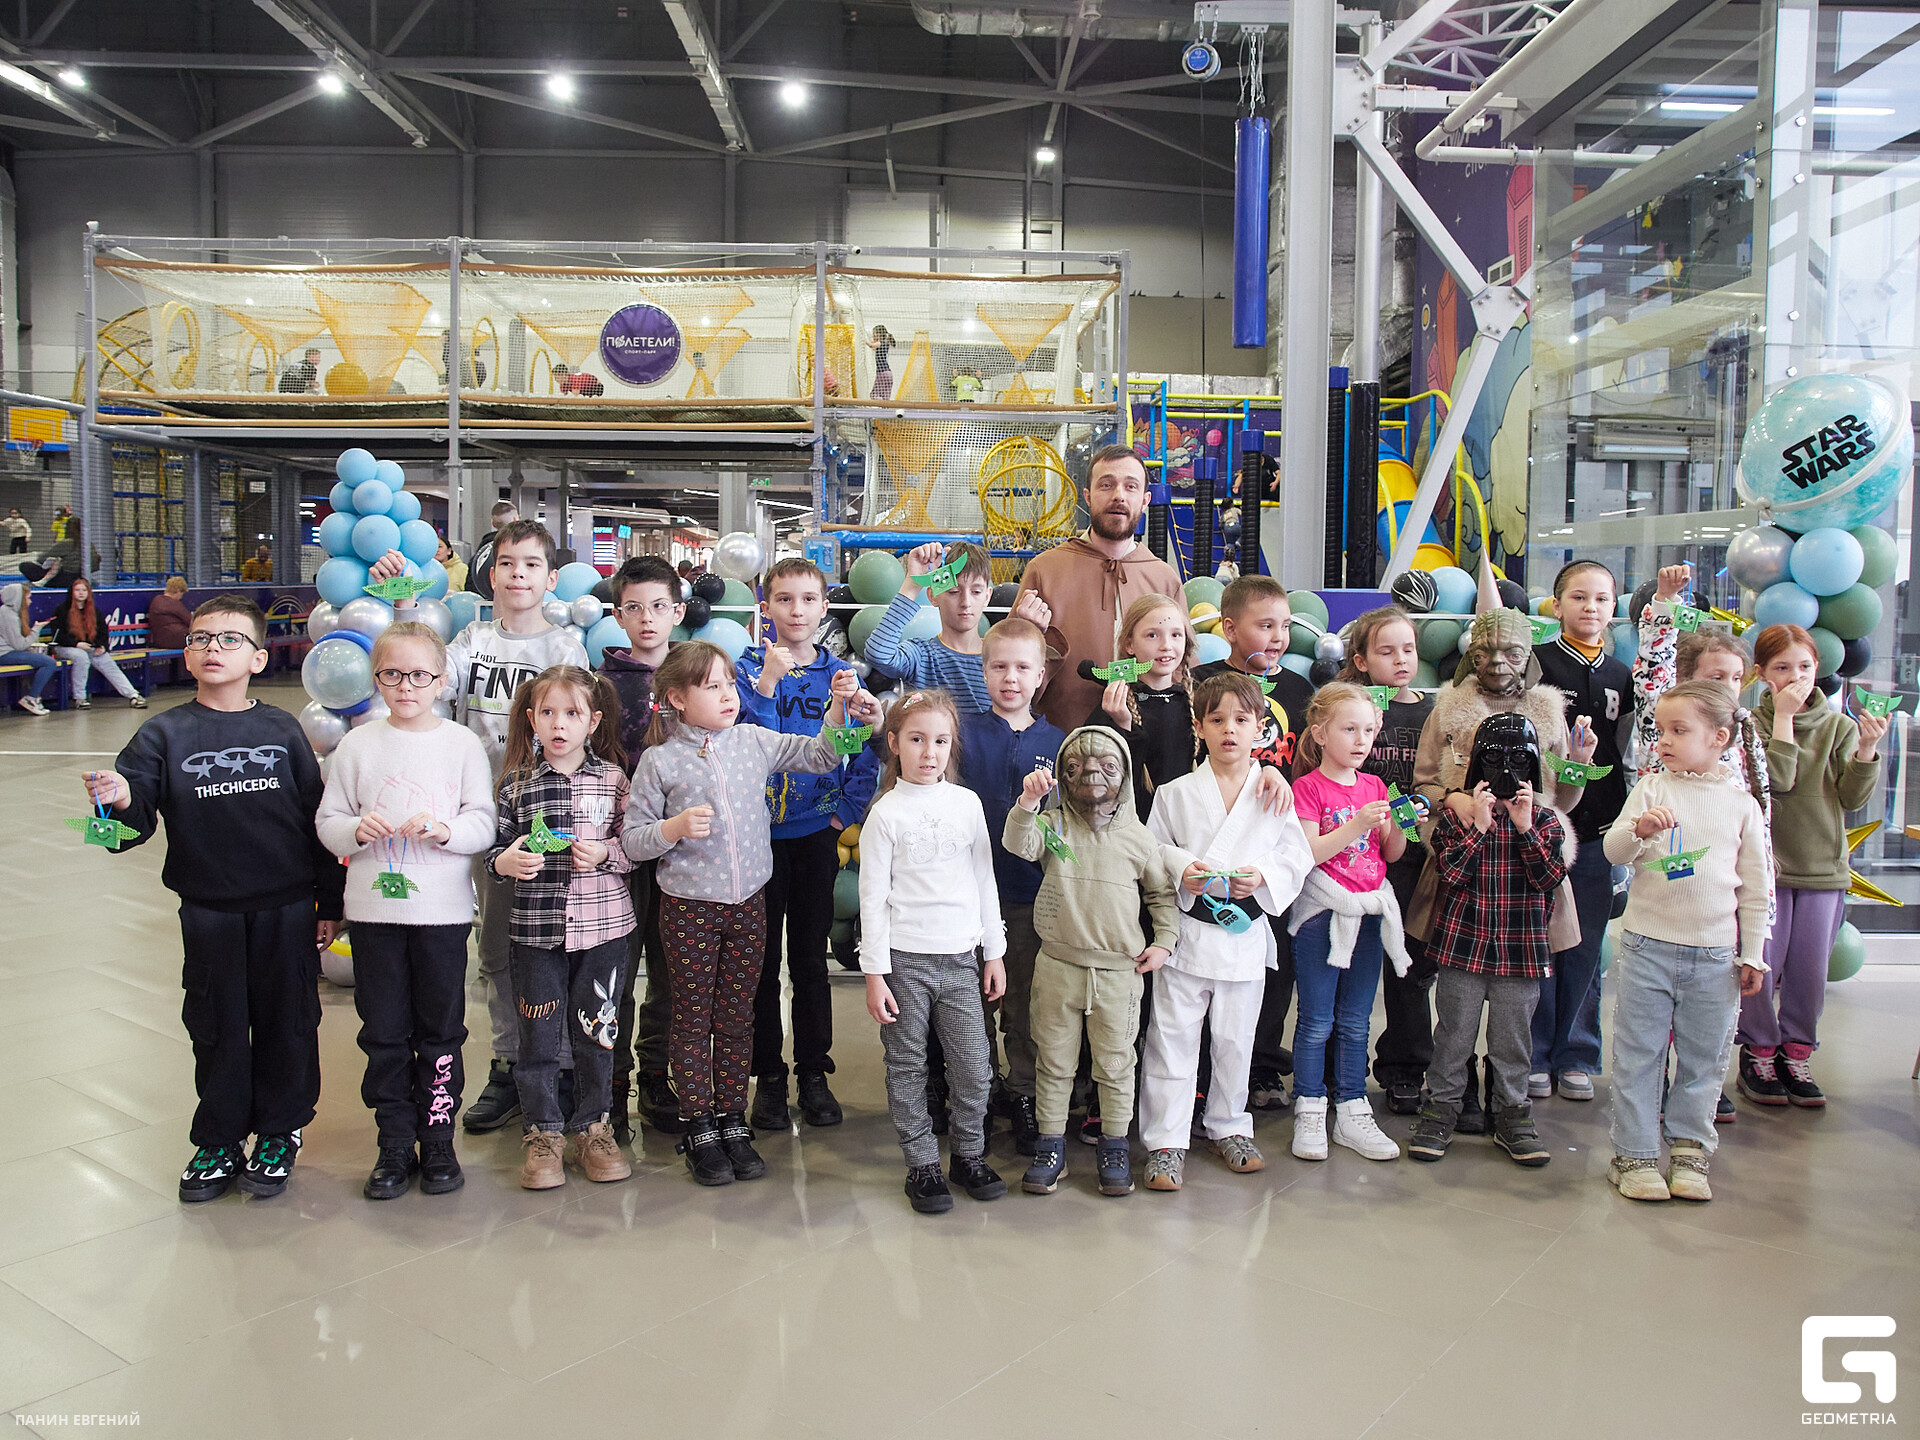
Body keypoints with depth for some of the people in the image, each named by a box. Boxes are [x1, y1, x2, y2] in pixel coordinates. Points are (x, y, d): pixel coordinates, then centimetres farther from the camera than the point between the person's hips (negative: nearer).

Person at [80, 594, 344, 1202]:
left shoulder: (283, 730, 0)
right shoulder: (164, 734, -2)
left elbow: (318, 818, 4)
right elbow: (134, 824, -7)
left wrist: (328, 904, 5)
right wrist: (121, 803, -31)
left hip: (287, 907, 0)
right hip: (209, 911, 0)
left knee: (287, 1023, 9)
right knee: (217, 1027, 12)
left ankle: (278, 1135, 27)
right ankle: (220, 1142, 29)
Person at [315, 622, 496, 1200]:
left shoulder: (462, 743, 0)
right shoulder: (358, 744, 4)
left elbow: (484, 825, -3)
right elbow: (327, 822, 6)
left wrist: (444, 830, -21)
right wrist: (356, 830, -14)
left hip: (442, 911, -1)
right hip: (374, 908, 2)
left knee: (441, 1029, 8)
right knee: (384, 1032, 9)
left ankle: (438, 1139, 22)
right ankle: (395, 1144, 22)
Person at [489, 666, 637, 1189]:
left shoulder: (612, 777, 1)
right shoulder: (516, 783, 2)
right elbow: (495, 848, 7)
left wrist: (605, 853, -16)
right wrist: (505, 861, -14)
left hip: (603, 924, 0)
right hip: (536, 926, 0)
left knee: (595, 1028, 9)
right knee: (538, 1033, 7)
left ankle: (593, 1127, 26)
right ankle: (543, 1132, 23)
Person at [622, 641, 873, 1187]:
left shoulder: (754, 742, 2)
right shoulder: (660, 761, -7)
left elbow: (821, 756, 5)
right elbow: (632, 839, -4)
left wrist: (839, 704, -9)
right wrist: (674, 828, -22)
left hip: (748, 902, 3)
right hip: (689, 907, -3)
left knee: (737, 1016, 12)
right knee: (693, 1018, 8)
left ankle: (733, 1121, 25)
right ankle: (699, 1129, 22)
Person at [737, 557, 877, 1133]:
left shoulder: (840, 674, 3)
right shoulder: (748, 667, -3)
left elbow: (864, 754, 6)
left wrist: (847, 810, -4)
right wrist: (768, 683, -26)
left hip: (816, 833, 1)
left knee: (810, 958, 10)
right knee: (762, 959, 7)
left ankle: (814, 1073, 22)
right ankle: (768, 1074, 19)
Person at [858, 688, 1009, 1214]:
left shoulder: (967, 803, 6)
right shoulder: (886, 813, -4)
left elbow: (984, 880, 11)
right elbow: (872, 898, -4)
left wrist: (994, 952, 10)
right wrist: (874, 973, -7)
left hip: (961, 957, 3)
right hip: (904, 959, -3)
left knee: (974, 1067, 5)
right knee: (908, 1069, 6)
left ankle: (968, 1154, 25)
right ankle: (922, 1165, 21)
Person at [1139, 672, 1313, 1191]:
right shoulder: (1175, 794, 1)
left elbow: (1297, 856, 3)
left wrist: (1263, 876, -15)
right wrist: (1181, 870, -16)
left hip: (1246, 934, 1)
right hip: (1185, 931, -1)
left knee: (1235, 1038, 13)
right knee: (1173, 1037, 2)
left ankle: (1229, 1127, 33)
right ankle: (1165, 1140, 11)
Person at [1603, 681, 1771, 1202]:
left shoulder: (1741, 804, 3)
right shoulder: (1652, 789, 0)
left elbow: (1754, 886, 7)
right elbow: (1613, 850, -6)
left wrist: (1752, 954, 6)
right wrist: (1639, 829, -28)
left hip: (1715, 955, 1)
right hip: (1648, 946, -1)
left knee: (1704, 1058, 9)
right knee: (1638, 1055, 3)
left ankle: (1689, 1151, 23)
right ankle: (1634, 1155, 13)